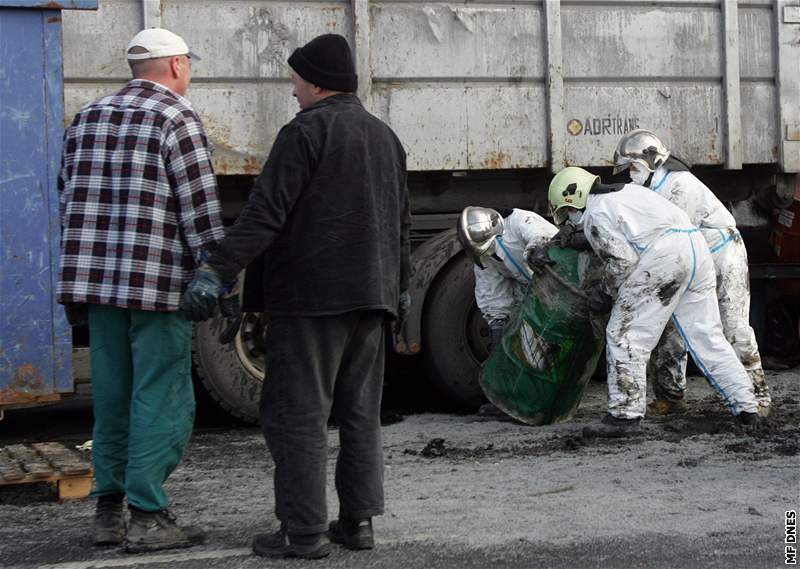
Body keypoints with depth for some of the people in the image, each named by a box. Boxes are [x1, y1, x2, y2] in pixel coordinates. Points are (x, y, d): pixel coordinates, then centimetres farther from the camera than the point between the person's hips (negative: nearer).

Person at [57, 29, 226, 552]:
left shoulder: (88, 117, 15)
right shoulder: (178, 118, -7)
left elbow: (70, 200, 17)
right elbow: (200, 208, -11)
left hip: (97, 279, 7)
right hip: (160, 282, -7)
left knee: (113, 395, 13)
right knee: (161, 399, -1)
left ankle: (108, 510, 17)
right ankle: (148, 517, 0)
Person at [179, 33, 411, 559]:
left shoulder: (306, 132, -9)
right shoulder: (385, 136, 17)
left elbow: (266, 213, -19)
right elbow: (402, 221, 24)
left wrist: (217, 271, -21)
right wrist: (402, 287, 34)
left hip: (312, 297, -8)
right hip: (371, 296, 8)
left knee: (298, 414, -3)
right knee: (361, 414, 13)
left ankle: (304, 531, -3)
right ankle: (360, 520, 14)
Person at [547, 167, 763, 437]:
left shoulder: (595, 215, 4)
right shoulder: (628, 190, 30)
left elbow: (622, 260, -7)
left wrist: (605, 291, 9)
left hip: (663, 254, -8)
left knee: (625, 335, -1)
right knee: (707, 335, 13)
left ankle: (624, 415, -3)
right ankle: (747, 407, 14)